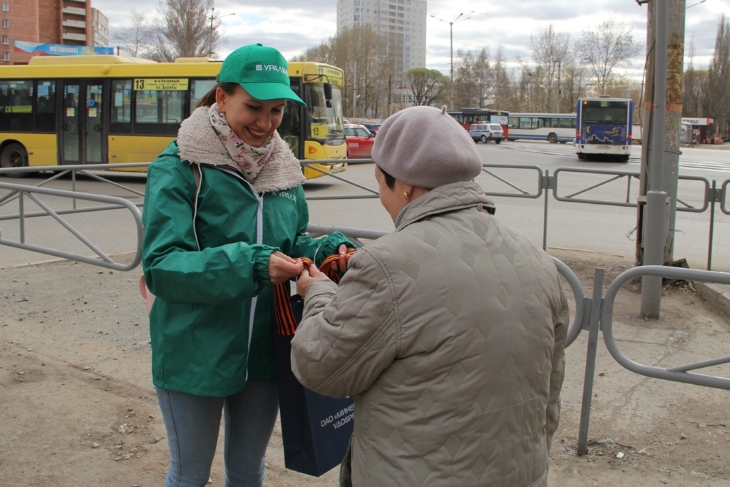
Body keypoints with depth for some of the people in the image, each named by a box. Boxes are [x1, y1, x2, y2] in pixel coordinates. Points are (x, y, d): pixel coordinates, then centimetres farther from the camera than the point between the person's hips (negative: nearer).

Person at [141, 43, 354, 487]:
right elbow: (161, 266, -22)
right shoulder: (178, 168, -15)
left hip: (265, 350, 5)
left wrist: (329, 250, -13)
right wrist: (251, 264, -35)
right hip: (195, 356, -4)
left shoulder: (283, 168, 1)